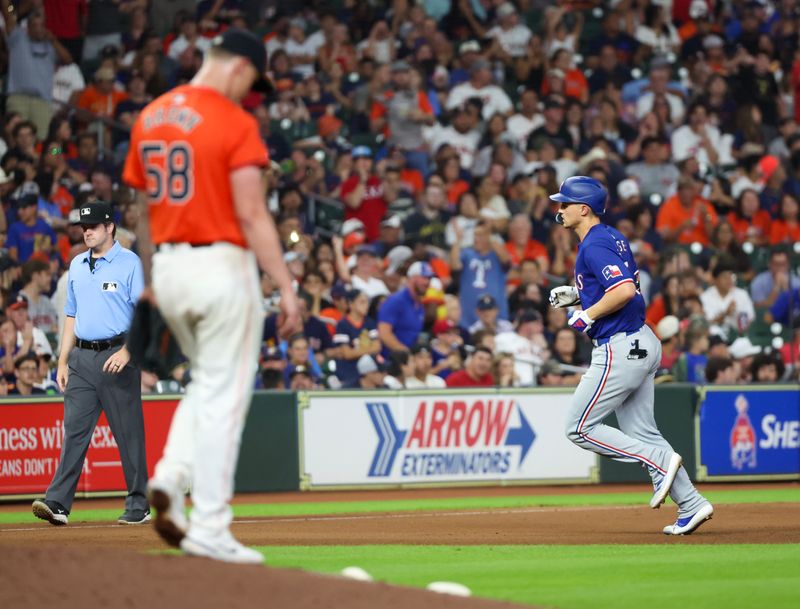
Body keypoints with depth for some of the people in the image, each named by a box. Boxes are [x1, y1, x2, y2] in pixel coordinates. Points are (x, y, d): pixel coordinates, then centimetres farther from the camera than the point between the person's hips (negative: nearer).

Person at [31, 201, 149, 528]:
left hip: (117, 356, -5)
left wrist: (127, 351, -21)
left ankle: (138, 506, 7)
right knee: (74, 430, -2)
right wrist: (63, 361, 13)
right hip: (82, 358, 5)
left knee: (129, 433, 0)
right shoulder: (77, 265, 15)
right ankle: (58, 503, -9)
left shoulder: (130, 263, -4)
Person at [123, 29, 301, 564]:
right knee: (223, 396, -1)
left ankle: (170, 480, 2)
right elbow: (251, 214, -16)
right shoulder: (235, 124, -11)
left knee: (207, 383, 23)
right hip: (222, 264, -7)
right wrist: (286, 286, -15)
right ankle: (209, 529, -2)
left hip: (168, 264, 7)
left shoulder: (149, 119, 10)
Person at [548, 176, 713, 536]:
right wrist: (577, 295, 17)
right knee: (641, 433, 12)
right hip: (643, 343, 10)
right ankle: (691, 505, 9)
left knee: (579, 428, -2)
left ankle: (659, 460, -6)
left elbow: (625, 291, -28)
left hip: (619, 350, -10)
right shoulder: (613, 238, 15)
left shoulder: (594, 246, -16)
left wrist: (587, 315, -16)